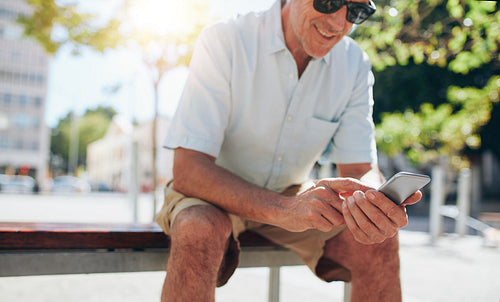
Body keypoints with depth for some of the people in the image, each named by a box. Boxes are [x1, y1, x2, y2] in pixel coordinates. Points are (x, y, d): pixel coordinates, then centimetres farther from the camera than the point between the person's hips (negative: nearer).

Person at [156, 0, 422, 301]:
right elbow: (187, 169, -29)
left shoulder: (355, 65, -9)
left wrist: (374, 202, -37)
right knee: (199, 232, -37)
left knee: (379, 239, -20)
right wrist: (283, 210, -45)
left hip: (292, 193, 4)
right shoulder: (224, 42, -23)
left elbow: (361, 168, -11)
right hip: (220, 192, -3)